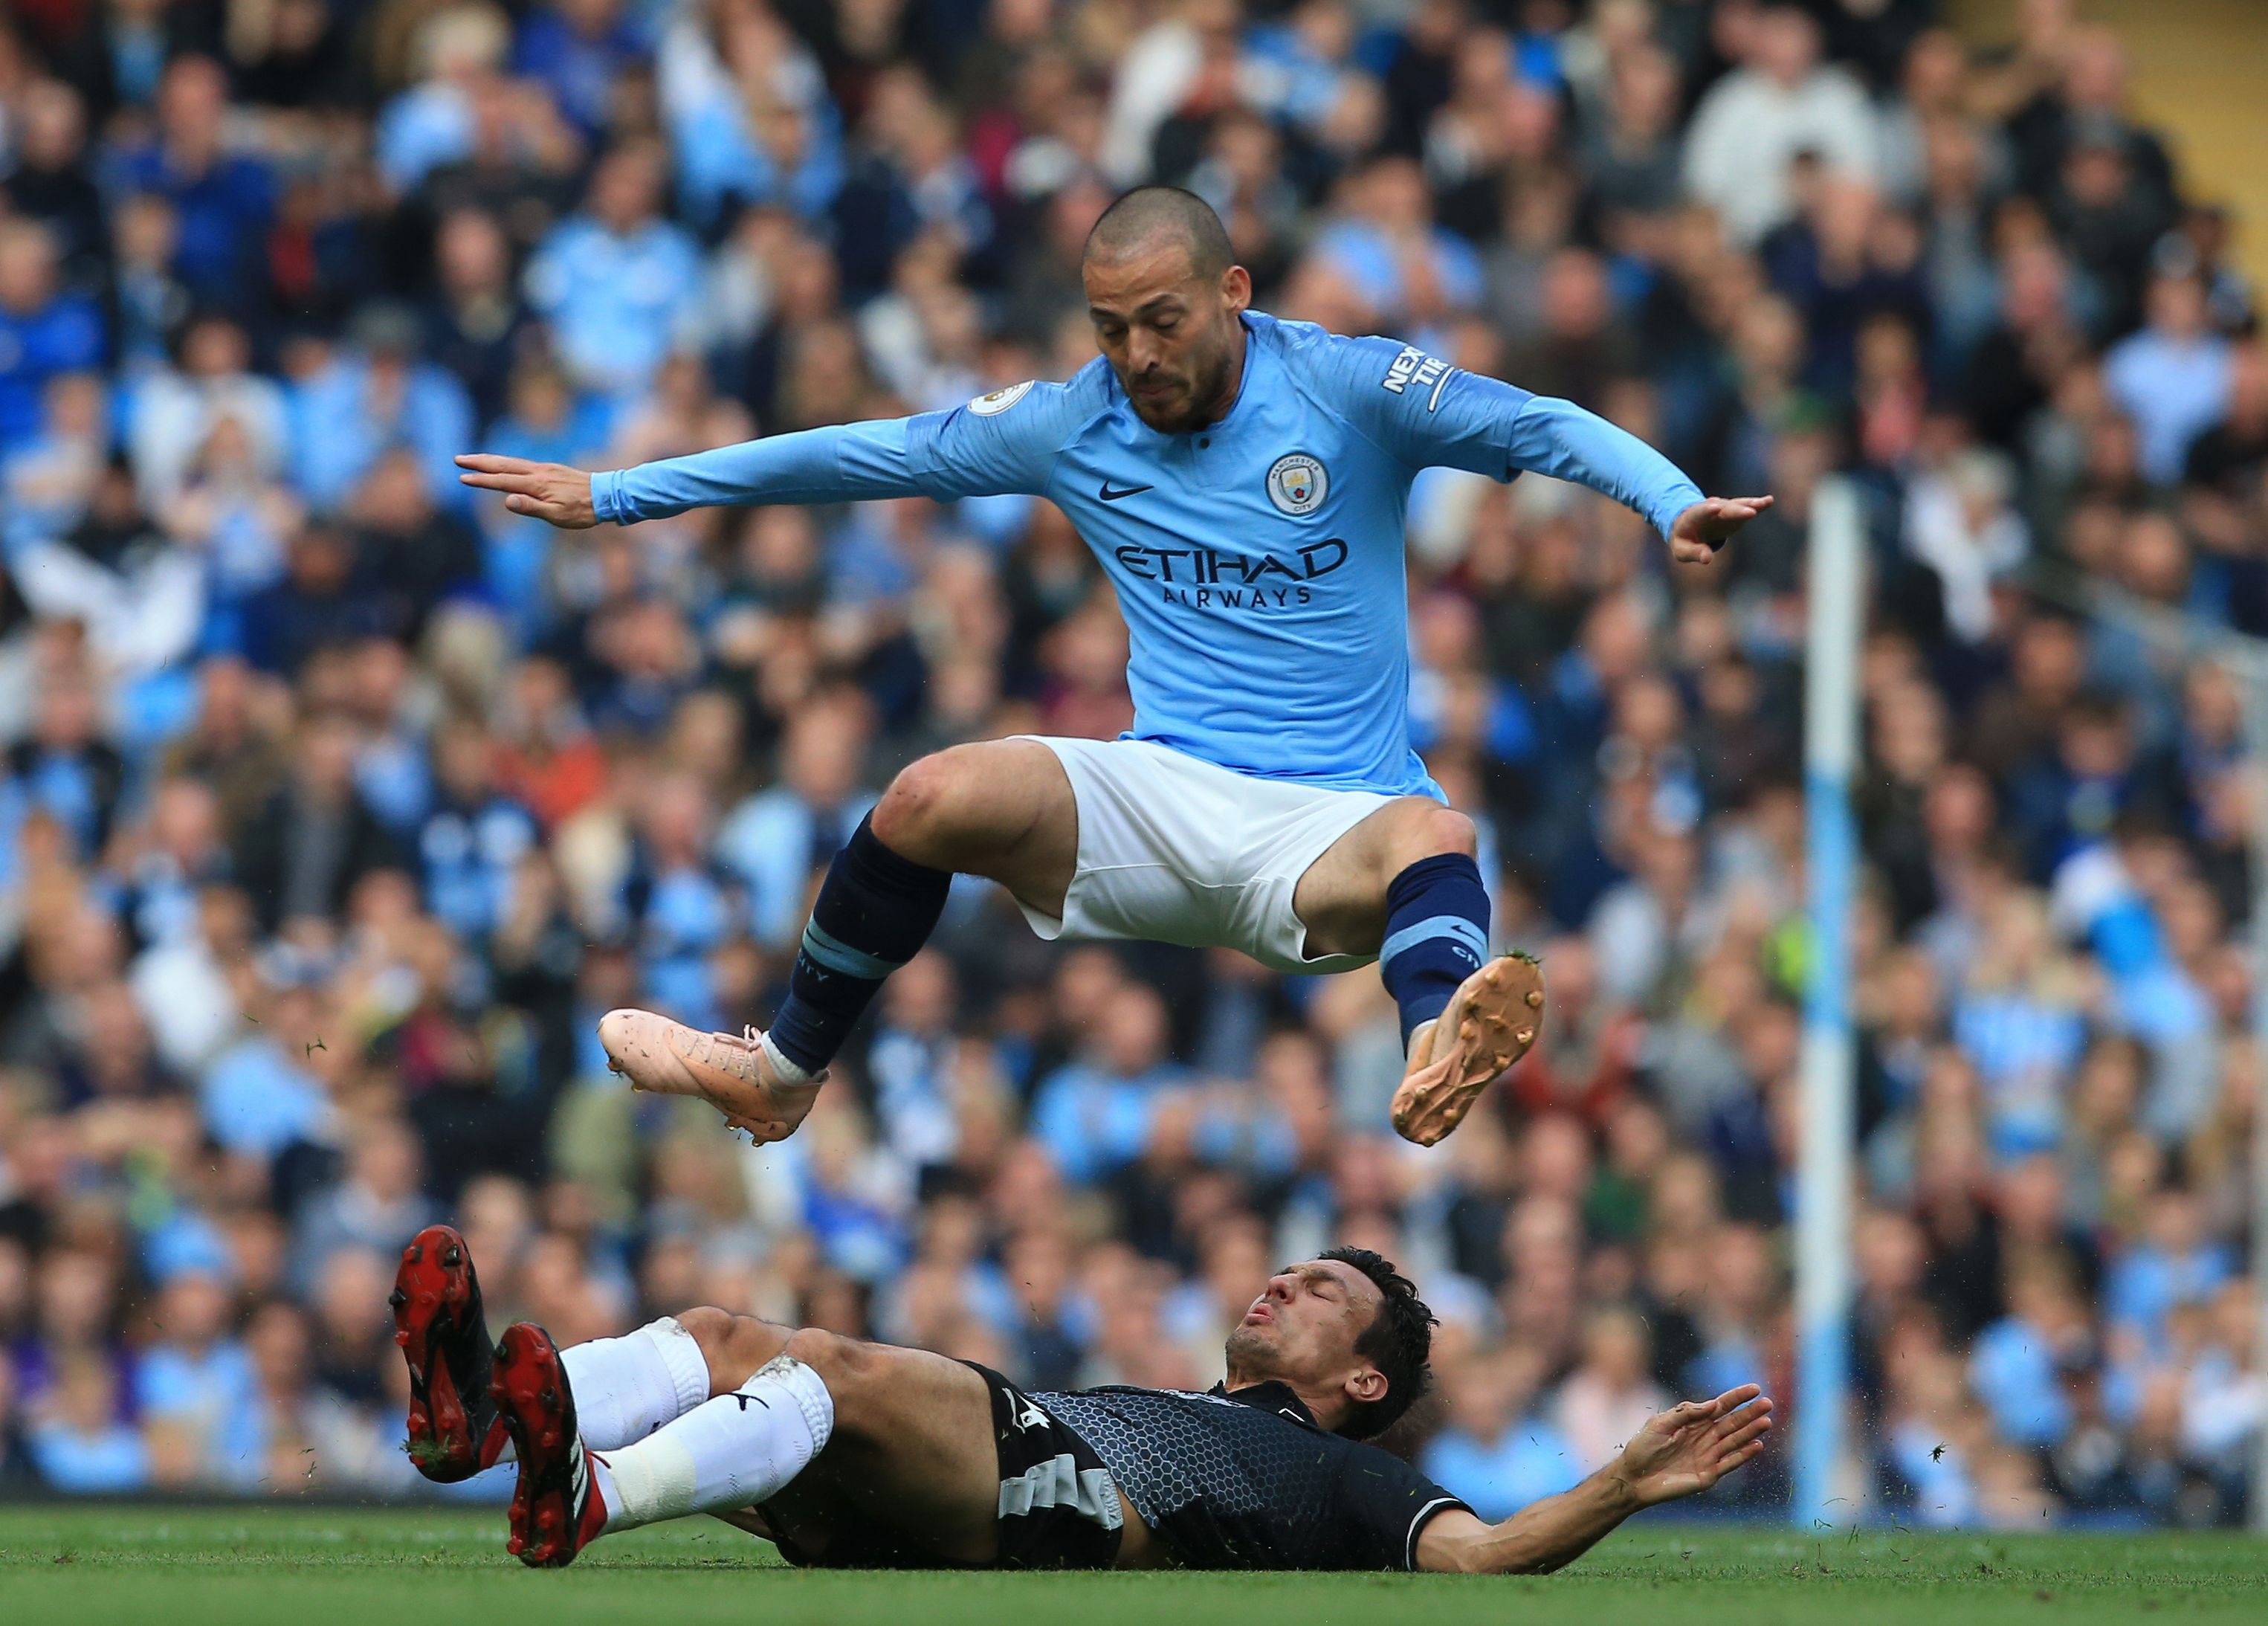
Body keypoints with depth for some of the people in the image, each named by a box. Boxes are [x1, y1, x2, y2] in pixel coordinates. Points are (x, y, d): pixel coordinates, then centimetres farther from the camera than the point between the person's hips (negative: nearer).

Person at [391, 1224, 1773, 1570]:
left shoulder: (1341, 1476, 25)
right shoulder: (1156, 1401, 46)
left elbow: (1483, 1555, 8)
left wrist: (1627, 1486, -5)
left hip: (1071, 1509, -7)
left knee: (843, 1368, -32)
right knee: (730, 1339, -17)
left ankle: (591, 1499, -55)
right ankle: (484, 1414, -44)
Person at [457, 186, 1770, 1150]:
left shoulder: (1350, 392, -4)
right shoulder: (1072, 426, 7)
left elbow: (1543, 428, -14)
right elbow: (860, 454, 14)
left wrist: (1674, 503, -34)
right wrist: (615, 495, 17)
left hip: (1329, 827, -3)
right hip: (1157, 796, 3)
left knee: (1435, 841, -38)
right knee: (938, 798, -23)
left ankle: (1440, 1051, -72)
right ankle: (782, 1074, -6)